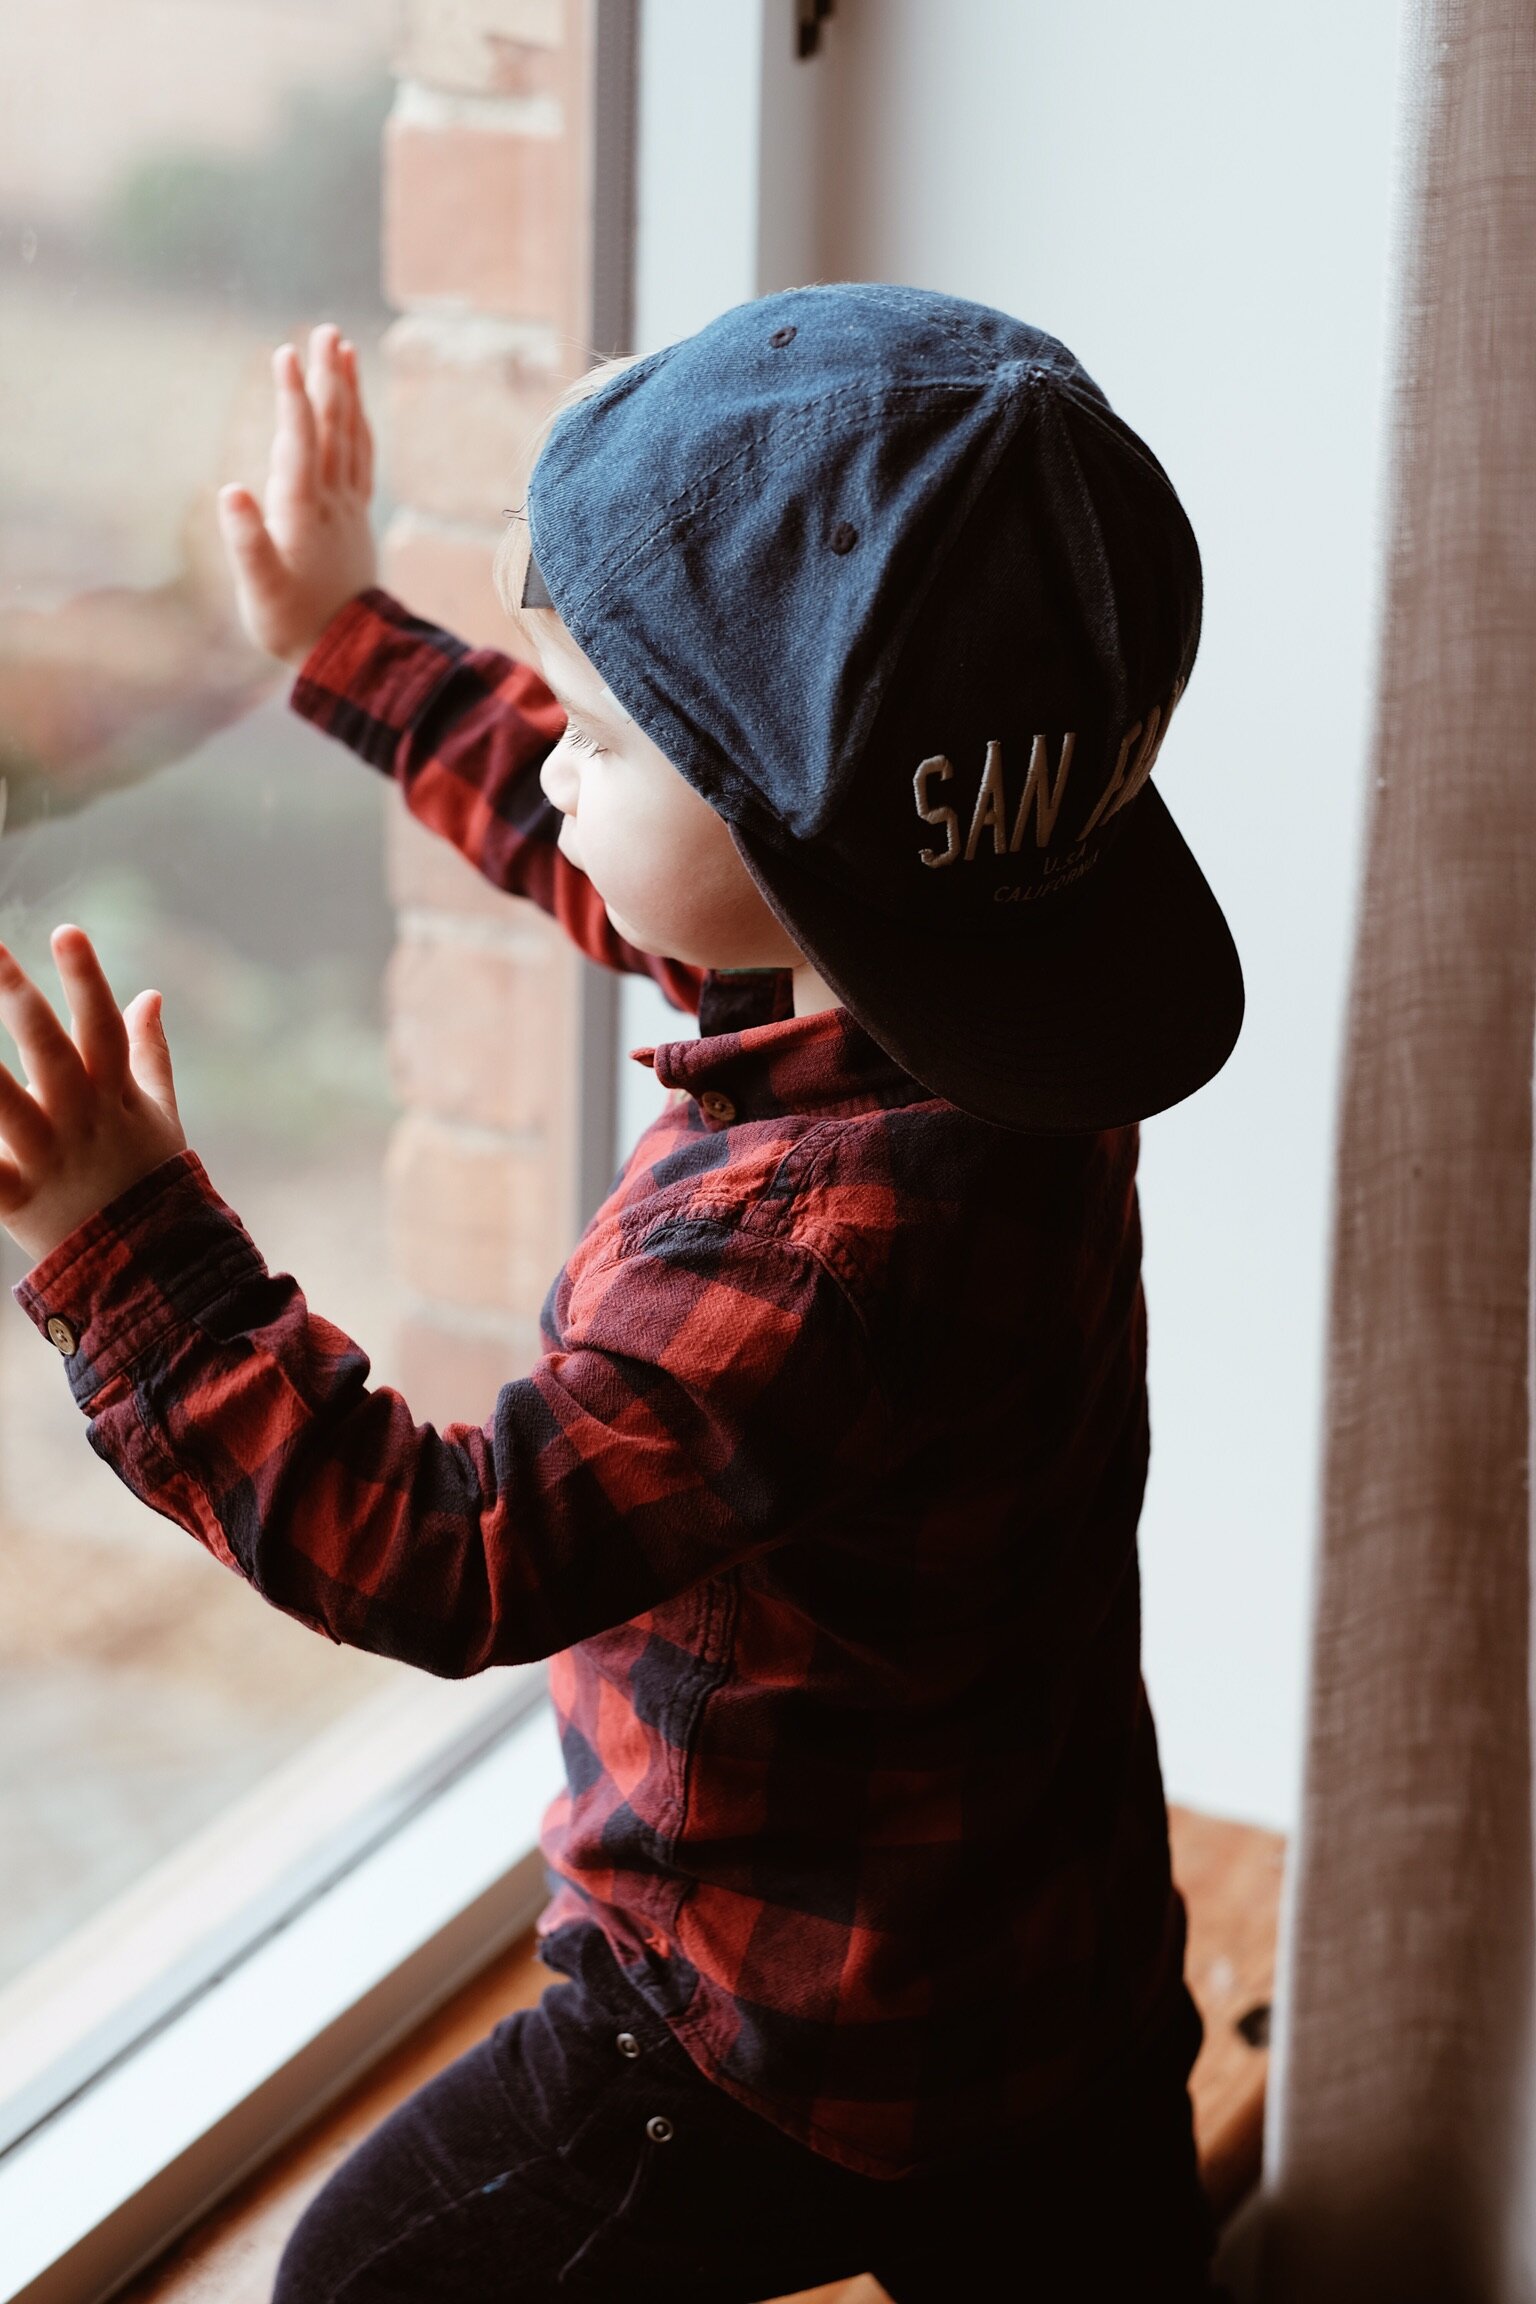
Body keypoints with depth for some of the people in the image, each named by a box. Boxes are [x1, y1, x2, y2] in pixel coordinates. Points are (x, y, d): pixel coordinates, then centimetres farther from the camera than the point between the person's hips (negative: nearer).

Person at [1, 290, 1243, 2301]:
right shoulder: (969, 995, -6)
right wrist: (351, 644, 21)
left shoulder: (829, 1231, -36)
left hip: (803, 2051, -9)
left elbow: (455, 1560, -34)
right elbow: (595, 858, 12)